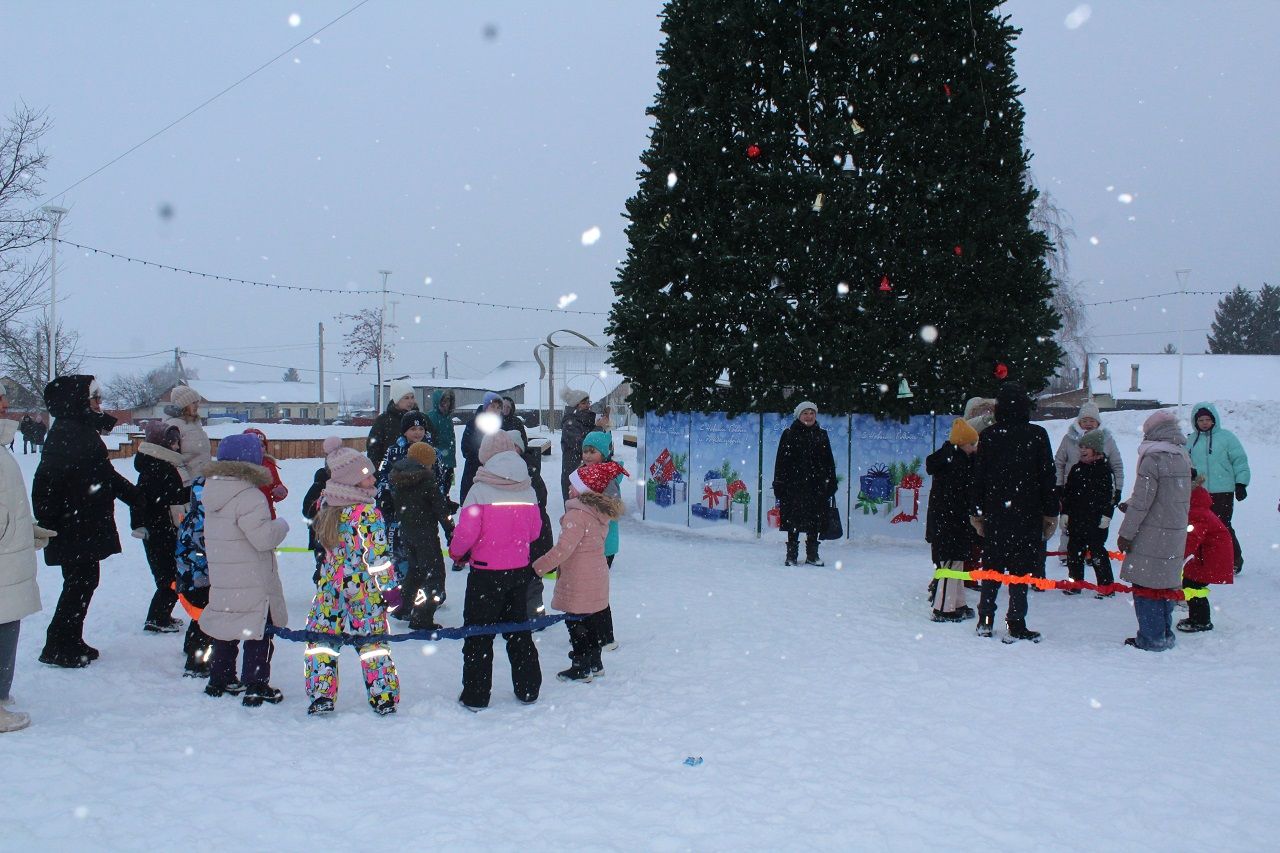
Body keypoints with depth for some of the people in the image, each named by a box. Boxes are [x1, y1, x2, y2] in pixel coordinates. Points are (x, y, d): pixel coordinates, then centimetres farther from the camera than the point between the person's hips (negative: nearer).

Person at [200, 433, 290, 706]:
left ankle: (220, 680, 31)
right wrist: (280, 525, -4)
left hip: (221, 580, 8)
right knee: (259, 633, 2)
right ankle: (255, 687, 3)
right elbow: (263, 537, -24)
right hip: (253, 583, -8)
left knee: (225, 631, 20)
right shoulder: (250, 497, -20)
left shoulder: (212, 492, 7)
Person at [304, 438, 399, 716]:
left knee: (321, 640, 13)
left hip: (330, 588, 4)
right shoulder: (367, 512, -18)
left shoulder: (326, 505, -1)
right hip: (364, 591, -3)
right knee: (373, 642, 8)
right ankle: (384, 698, 14)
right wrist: (388, 586, -9)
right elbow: (377, 555, -17)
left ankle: (321, 697, 12)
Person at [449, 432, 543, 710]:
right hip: (519, 571, 5)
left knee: (478, 634, 7)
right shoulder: (527, 490, -3)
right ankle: (528, 689, 26)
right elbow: (534, 532, 5)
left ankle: (475, 696, 11)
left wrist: (456, 552, 3)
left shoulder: (480, 491, -16)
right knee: (518, 630, 19)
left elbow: (466, 533, -17)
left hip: (486, 573, -4)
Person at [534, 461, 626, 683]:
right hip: (597, 578, 9)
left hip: (578, 583, -9)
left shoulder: (577, 515, -23)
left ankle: (581, 668, 13)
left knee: (577, 624, 4)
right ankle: (595, 664, 30)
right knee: (590, 623, 20)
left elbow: (563, 549, -28)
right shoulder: (601, 512, 6)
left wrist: (537, 568, -23)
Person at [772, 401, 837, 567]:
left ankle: (812, 555, 14)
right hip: (794, 486, -2)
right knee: (793, 522, 1)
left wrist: (831, 484, 5)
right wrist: (779, 485, -5)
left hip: (817, 486, 2)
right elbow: (781, 461, 1)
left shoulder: (822, 435, 11)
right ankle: (791, 555, 9)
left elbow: (829, 463, 12)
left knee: (814, 522, 4)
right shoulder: (789, 435, 4)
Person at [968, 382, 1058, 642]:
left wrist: (976, 512, 11)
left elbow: (978, 477, 3)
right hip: (1027, 514, -2)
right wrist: (1051, 513, 5)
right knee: (1021, 569, 2)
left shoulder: (988, 436, 0)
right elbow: (1047, 477, -2)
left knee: (992, 566, 13)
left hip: (994, 514, 2)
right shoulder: (1037, 435, -5)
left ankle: (985, 621, 16)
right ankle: (1016, 626, 2)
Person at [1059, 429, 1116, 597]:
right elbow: (1067, 492, 14)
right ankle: (1074, 582, 20)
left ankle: (1107, 586, 6)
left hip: (1096, 519, -6)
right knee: (1074, 549, 9)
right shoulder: (1076, 469, 10)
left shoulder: (1105, 469, -6)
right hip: (1076, 517, 6)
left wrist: (1106, 515, -12)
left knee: (1097, 551, -3)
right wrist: (1065, 512, 9)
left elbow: (1110, 494, -8)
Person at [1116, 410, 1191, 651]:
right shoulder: (1182, 457, 8)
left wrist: (1126, 533, -10)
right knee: (1165, 583, 16)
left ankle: (1151, 639, 2)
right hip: (1176, 534, 8)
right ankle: (1165, 635, 24)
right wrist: (1130, 505, 22)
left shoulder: (1153, 459, -16)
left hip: (1151, 536, -8)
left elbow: (1142, 502, -17)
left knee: (1146, 586, 0)